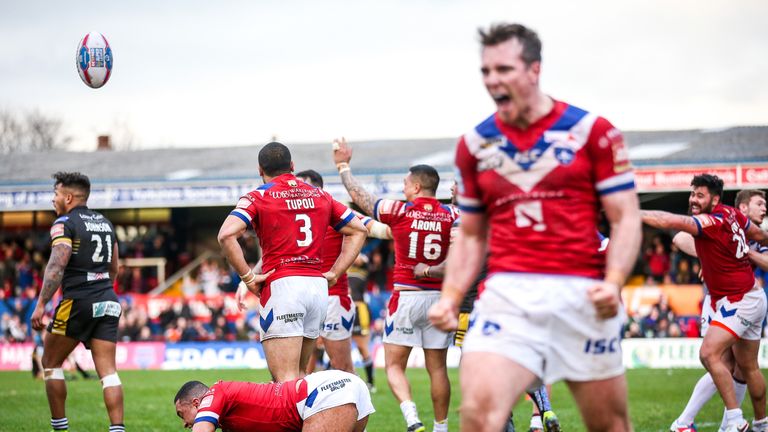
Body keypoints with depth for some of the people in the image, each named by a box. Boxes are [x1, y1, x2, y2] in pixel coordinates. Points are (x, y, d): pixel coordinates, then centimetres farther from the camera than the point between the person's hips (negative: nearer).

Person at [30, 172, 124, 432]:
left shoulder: (64, 224, -6)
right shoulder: (105, 223, 16)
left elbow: (57, 266, -17)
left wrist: (41, 305, -18)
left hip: (77, 302, -6)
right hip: (108, 303, 6)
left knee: (51, 362, 10)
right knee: (108, 371, 1)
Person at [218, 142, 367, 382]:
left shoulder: (258, 197, 1)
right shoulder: (320, 196, 16)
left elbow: (226, 235, -14)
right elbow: (358, 230, 20)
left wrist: (248, 278, -7)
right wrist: (334, 273, 14)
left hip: (281, 284, -5)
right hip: (318, 286, 5)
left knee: (286, 381, -10)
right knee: (299, 375, 17)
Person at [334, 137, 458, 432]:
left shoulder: (399, 211, -6)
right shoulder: (451, 216, 1)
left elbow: (359, 196, 6)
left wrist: (343, 165, 17)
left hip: (406, 296, -3)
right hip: (439, 296, 3)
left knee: (394, 366, 3)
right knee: (437, 368, 8)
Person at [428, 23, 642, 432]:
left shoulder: (592, 132, 1)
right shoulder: (475, 144, 11)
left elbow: (625, 218, 1)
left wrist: (614, 282, -16)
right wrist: (450, 297, 4)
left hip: (581, 294, -1)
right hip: (507, 295, 2)